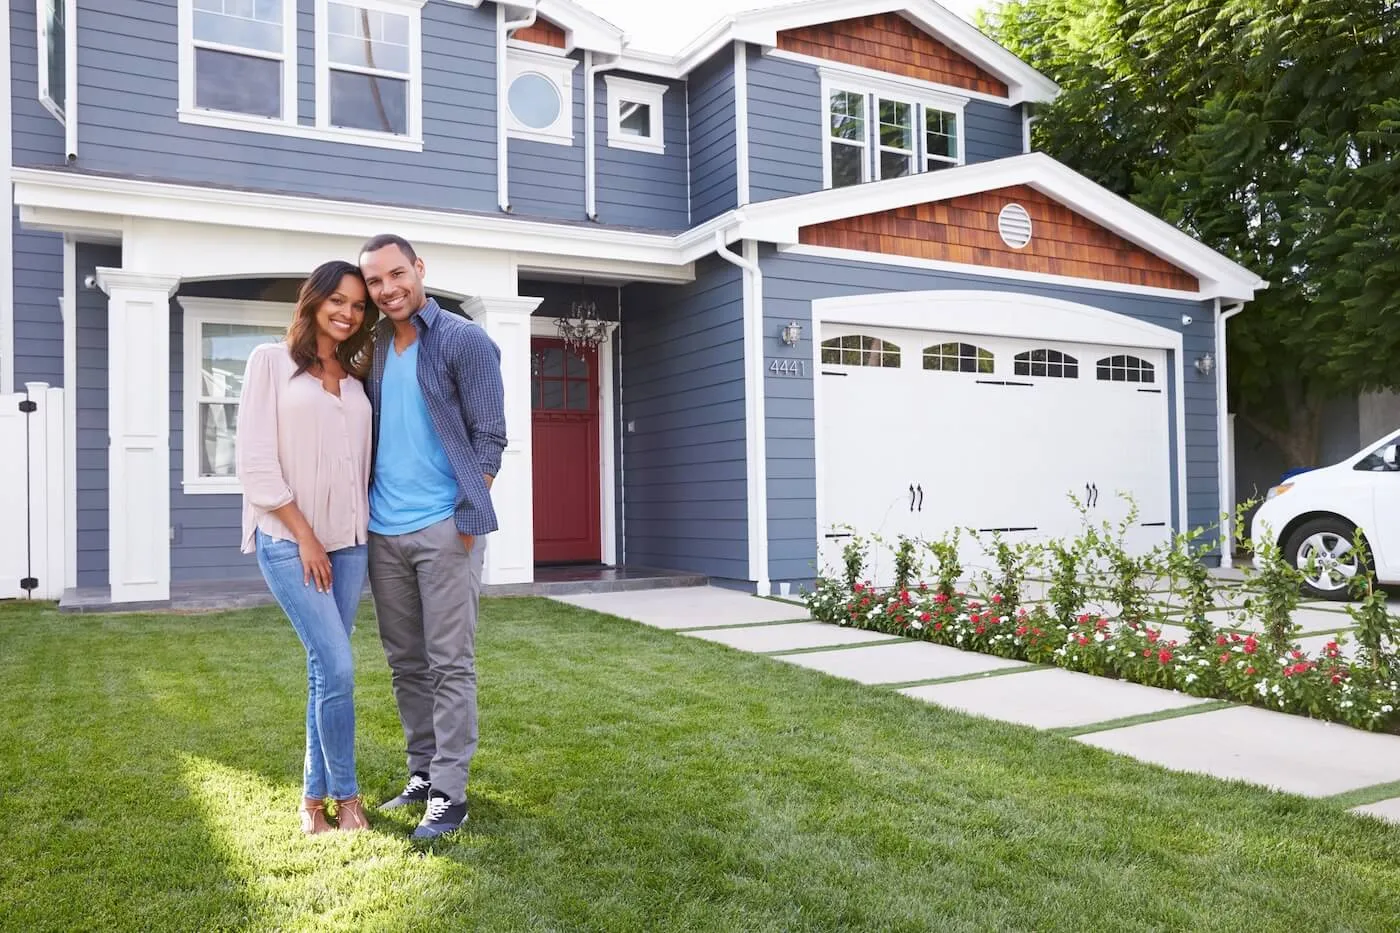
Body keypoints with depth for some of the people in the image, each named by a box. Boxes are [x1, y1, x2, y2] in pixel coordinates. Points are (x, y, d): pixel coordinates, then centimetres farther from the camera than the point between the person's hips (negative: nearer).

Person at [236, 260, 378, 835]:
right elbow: (256, 460, -8)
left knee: (326, 669, 8)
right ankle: (345, 795, 8)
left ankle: (315, 797, 20)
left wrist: (360, 529, 3)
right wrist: (304, 535, -10)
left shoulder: (354, 380, 14)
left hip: (348, 540, 5)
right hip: (290, 539, -5)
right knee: (337, 668, -10)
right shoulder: (272, 361, -1)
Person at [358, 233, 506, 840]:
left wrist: (467, 518, -12)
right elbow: (367, 435, 19)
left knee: (449, 664, -1)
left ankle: (449, 793, 6)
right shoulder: (372, 350, 12)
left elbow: (489, 436, -6)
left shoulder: (464, 341, -4)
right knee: (405, 663, 13)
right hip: (383, 532, 6)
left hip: (444, 528, -6)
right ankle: (422, 773, 26)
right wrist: (362, 509, 9)